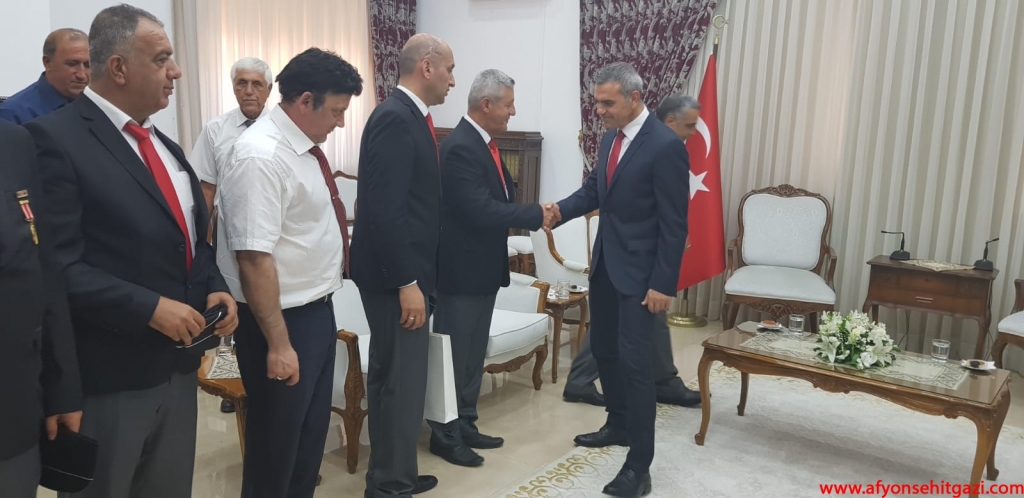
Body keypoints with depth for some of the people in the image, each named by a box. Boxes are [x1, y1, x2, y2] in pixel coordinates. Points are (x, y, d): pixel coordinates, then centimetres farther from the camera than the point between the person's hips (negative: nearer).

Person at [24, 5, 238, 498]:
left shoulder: (163, 144, 12)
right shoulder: (56, 138, -14)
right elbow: (58, 267, -20)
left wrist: (215, 287, 0)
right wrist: (150, 308, -22)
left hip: (177, 364, 7)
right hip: (108, 374, -7)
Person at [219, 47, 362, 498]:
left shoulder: (304, 148, 6)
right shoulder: (261, 157, -22)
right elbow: (254, 259, -26)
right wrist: (278, 343, -24)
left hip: (317, 310, 9)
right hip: (283, 320, -9)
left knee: (312, 433, 22)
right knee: (276, 441, 10)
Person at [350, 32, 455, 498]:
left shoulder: (407, 116, 14)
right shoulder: (395, 118, -17)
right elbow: (385, 208, -24)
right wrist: (407, 282, -23)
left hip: (403, 270, 10)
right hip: (394, 274, -10)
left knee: (391, 376, 18)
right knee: (402, 379, -1)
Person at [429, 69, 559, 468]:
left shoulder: (484, 143, 11)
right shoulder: (460, 147, -20)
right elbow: (481, 210, -26)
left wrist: (534, 214, -3)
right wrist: (537, 215, -18)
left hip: (484, 268, 10)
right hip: (462, 270, -10)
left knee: (473, 353, 17)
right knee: (454, 355, 3)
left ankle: (465, 426, 30)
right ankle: (445, 435, 18)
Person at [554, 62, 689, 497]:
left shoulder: (665, 145, -18)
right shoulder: (611, 138, 8)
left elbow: (674, 224, -18)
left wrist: (663, 284, -19)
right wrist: (558, 210, -7)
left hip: (639, 269, -8)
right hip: (605, 261, 9)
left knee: (635, 359, -6)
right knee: (603, 349, 18)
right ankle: (618, 425, 38)